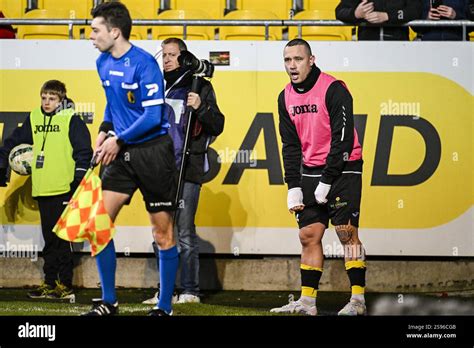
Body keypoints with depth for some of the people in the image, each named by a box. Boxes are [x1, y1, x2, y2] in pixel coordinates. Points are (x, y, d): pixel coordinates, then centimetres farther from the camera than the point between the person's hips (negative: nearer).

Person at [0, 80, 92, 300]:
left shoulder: (71, 119, -3)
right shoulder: (33, 119, 13)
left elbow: (83, 150, -6)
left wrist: (79, 178, -12)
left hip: (63, 189, -6)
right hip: (42, 190, 6)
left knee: (61, 239, -5)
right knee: (49, 239, 10)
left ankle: (65, 285, -2)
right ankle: (50, 283, 14)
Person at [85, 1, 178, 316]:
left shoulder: (143, 64, -16)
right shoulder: (103, 63, 7)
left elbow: (153, 116, -18)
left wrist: (118, 140, -13)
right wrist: (105, 130, 7)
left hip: (153, 152, -7)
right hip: (122, 153, 7)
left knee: (163, 232, 1)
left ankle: (165, 307, 9)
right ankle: (108, 302, 7)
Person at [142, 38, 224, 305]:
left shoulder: (199, 86, 2)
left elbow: (217, 126, -3)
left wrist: (201, 108, -19)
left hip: (187, 171, -6)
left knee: (185, 233, -8)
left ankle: (191, 291, -4)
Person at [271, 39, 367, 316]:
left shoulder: (334, 90, -14)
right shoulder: (286, 98, 7)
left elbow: (343, 139, -17)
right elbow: (291, 145, 11)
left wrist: (326, 182, -17)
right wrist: (293, 187, 3)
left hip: (342, 169, -6)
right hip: (310, 171, 6)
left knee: (347, 232, -10)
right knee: (309, 235, 3)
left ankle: (358, 300, -8)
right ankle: (307, 301, 6)